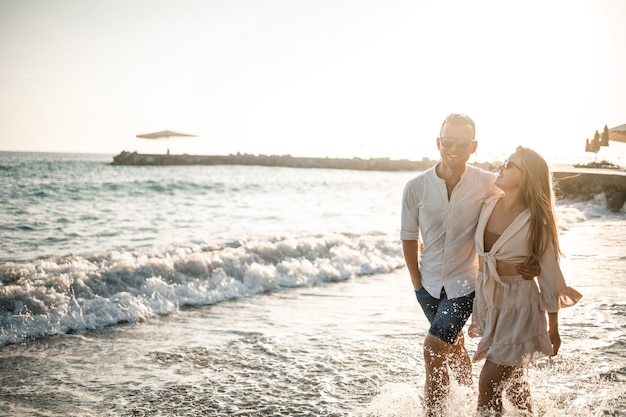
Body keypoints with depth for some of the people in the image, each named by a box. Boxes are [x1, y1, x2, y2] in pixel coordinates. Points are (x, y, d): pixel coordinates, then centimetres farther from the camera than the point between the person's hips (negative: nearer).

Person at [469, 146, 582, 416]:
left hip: (518, 307, -6)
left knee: (488, 384, -4)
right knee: (510, 382, 20)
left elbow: (549, 275, -10)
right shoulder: (489, 206, -3)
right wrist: (477, 313, 14)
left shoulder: (536, 222, -18)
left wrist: (553, 330, -4)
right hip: (488, 302, 6)